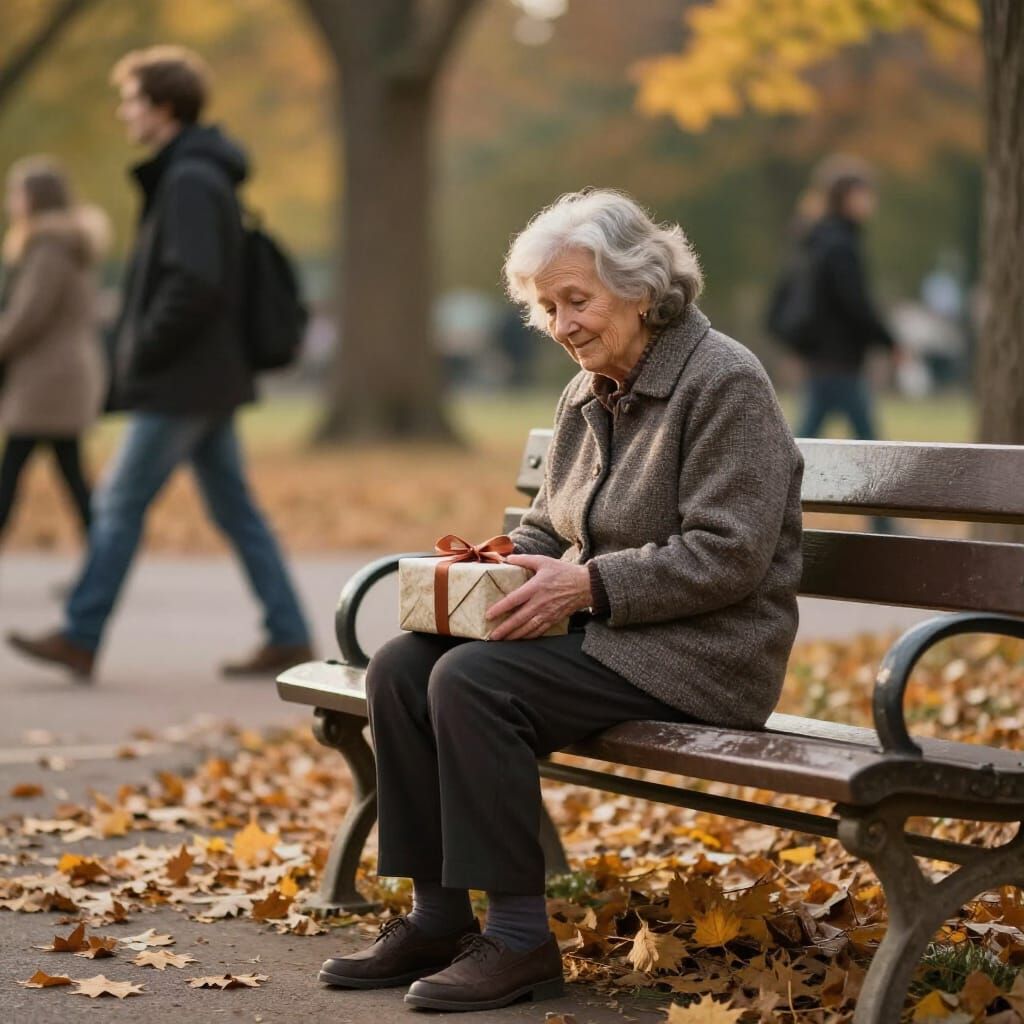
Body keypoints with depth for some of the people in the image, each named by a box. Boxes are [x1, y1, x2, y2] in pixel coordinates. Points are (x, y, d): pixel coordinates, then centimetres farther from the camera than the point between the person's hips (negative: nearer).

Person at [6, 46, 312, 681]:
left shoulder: (189, 181, -15)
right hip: (211, 378, 10)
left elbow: (193, 283, -25)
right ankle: (289, 637, 10)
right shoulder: (202, 174, 16)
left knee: (121, 503, -3)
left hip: (183, 383, -10)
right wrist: (140, 351, 15)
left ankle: (80, 639, 3)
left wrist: (142, 351, -15)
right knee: (234, 509, 10)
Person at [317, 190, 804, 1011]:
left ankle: (519, 939, -18)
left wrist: (587, 584, -23)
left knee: (473, 681, -27)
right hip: (598, 634, 9)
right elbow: (547, 528, 23)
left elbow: (728, 556, -19)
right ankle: (439, 917, -4)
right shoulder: (588, 396, 14)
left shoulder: (725, 382, -12)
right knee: (400, 667, -9)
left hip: (699, 653, -9)